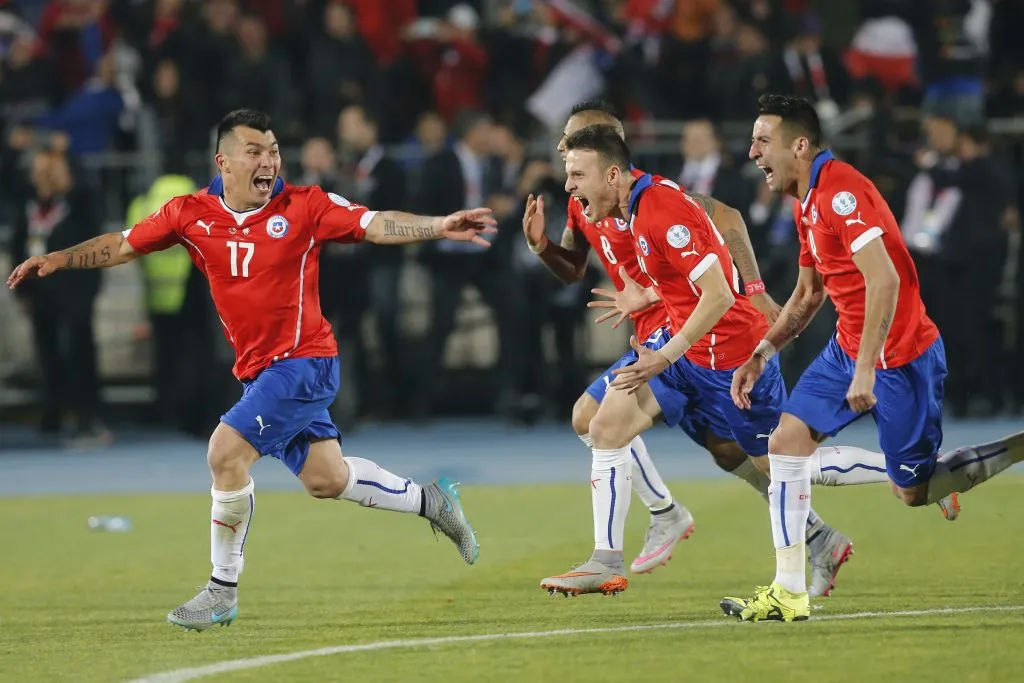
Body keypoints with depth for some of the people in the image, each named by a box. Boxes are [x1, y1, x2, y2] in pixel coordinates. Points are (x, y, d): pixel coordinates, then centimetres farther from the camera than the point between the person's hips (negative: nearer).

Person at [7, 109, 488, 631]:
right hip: (259, 369, 6)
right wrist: (59, 260, 1)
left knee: (226, 453, -17)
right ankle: (428, 500, 36)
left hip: (304, 361, -6)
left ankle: (223, 592, -5)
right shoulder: (192, 214, 0)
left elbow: (376, 226, -14)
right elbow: (125, 245, 9)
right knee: (325, 479, 13)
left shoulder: (304, 207, -10)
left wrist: (439, 227, -28)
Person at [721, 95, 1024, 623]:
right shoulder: (806, 202, 11)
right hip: (848, 347, 9)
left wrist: (866, 369, -29)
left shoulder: (841, 191, -21)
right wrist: (762, 355, 13)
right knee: (786, 441, -1)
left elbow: (884, 280, -29)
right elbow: (808, 293, 22)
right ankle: (788, 593, 0)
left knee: (915, 490, -2)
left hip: (898, 356, -9)